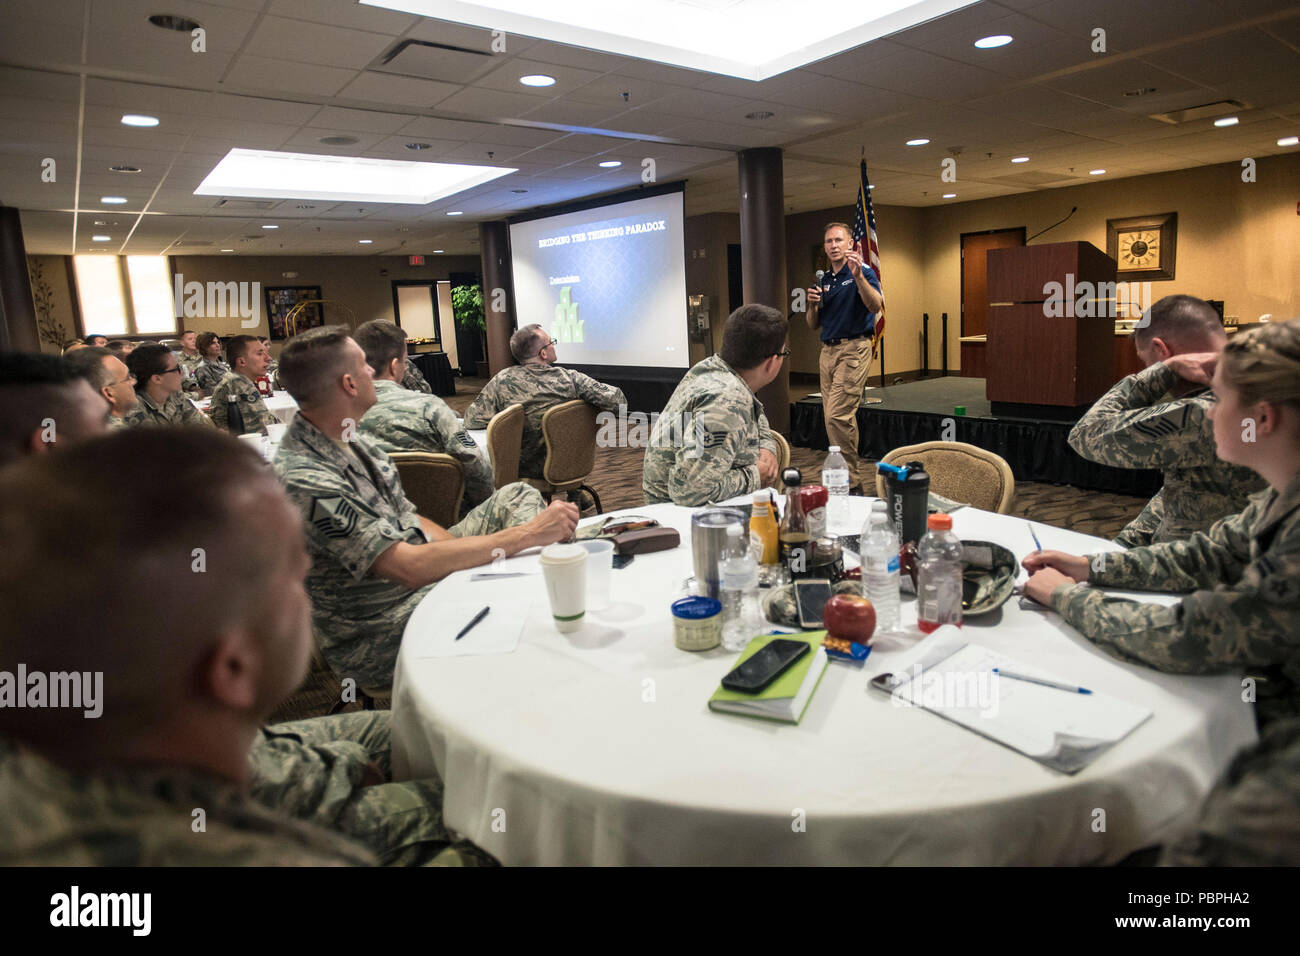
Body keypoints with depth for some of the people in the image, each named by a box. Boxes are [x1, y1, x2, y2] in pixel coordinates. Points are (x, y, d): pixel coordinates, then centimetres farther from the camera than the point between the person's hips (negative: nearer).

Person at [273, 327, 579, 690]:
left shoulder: (349, 439, 4)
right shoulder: (305, 479, -28)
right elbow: (410, 567, -33)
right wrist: (528, 534, -28)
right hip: (380, 638, -9)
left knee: (518, 495, 4)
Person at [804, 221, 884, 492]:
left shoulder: (863, 272, -4)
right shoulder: (823, 280, 18)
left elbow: (876, 306, -22)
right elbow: (812, 324, 18)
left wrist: (858, 276, -33)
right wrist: (813, 304, -2)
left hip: (854, 350, -8)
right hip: (828, 351, 8)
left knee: (838, 415, -17)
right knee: (838, 417, 9)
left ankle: (850, 481, -9)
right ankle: (851, 475, 19)